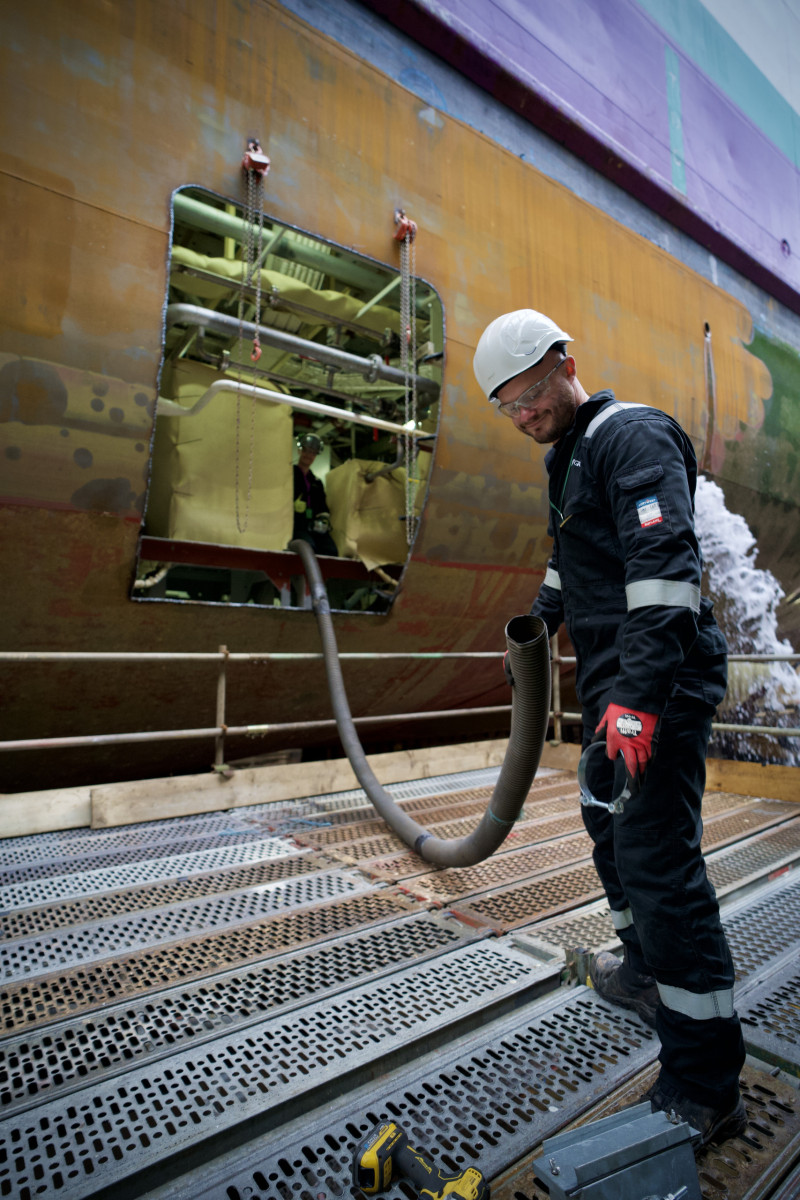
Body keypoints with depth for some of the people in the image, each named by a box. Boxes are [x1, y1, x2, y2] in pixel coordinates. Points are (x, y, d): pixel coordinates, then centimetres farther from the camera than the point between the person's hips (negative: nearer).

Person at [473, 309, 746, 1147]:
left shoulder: (632, 437, -12)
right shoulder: (566, 458, 18)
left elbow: (664, 565, -25)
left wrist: (641, 696, -31)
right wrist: (540, 621, 35)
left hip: (657, 683, -10)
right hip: (611, 679, 10)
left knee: (659, 862, -8)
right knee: (610, 825, 21)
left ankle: (704, 1087, 8)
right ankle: (647, 973, 43)